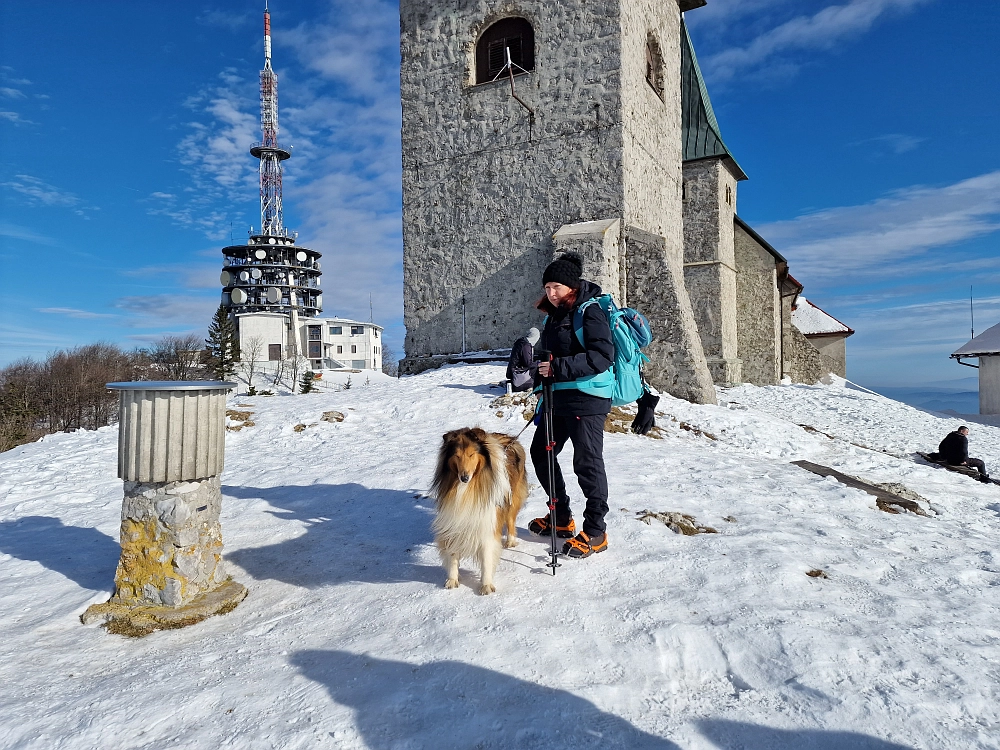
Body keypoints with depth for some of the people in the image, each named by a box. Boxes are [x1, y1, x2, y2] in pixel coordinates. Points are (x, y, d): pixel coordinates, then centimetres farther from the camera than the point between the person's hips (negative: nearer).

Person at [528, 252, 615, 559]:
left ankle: (595, 531, 12)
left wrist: (559, 367, -25)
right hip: (557, 397, 10)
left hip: (586, 400, -10)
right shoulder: (554, 315, 15)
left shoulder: (590, 312, -12)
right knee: (541, 453, 15)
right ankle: (561, 519, 29)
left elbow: (603, 356, -23)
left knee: (587, 463, -3)